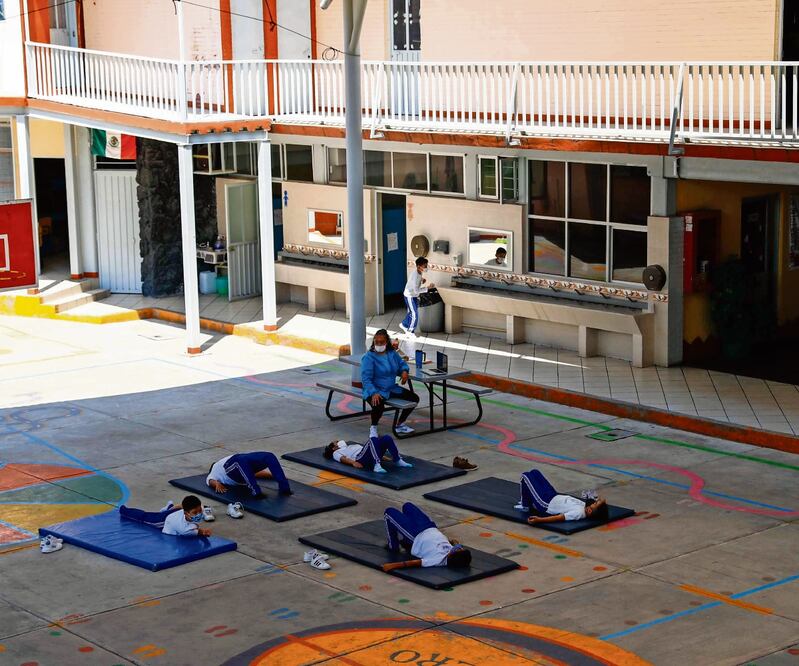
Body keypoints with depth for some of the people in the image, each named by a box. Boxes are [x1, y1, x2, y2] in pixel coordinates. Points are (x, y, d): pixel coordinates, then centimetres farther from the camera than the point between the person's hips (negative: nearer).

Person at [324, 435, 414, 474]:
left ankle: (398, 460, -22)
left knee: (387, 438, -18)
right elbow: (343, 459, 4)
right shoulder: (336, 453, 26)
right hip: (360, 458, -6)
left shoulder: (350, 447, 45)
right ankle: (376, 465, -49)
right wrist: (353, 462, -20)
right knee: (372, 440, -34)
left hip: (371, 456, 6)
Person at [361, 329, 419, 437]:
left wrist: (404, 371, -3)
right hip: (375, 390, -7)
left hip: (392, 388, 7)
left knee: (414, 398, 1)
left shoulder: (392, 353, 6)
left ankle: (400, 425, 17)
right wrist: (374, 393, -34)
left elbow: (402, 363, 22)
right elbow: (366, 378, -20)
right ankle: (373, 428, -6)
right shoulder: (369, 357, -14)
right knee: (378, 405, -37)